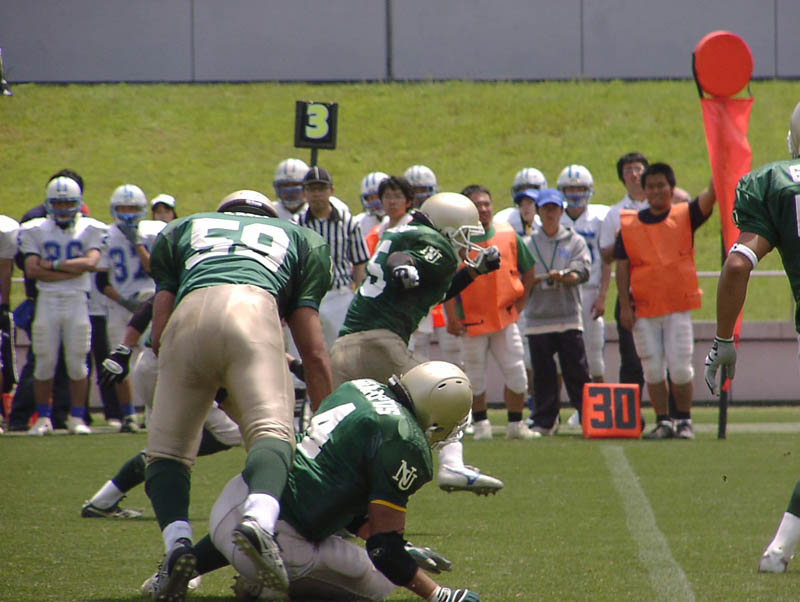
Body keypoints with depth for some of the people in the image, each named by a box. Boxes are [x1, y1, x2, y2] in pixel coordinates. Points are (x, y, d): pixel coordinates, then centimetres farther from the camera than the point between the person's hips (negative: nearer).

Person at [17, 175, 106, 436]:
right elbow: (32, 270, -9)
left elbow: (91, 262, -14)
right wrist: (72, 270, -13)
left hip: (77, 300, 0)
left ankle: (77, 418, 11)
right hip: (47, 301, 0)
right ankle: (43, 419, 10)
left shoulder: (90, 229, 4)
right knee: (44, 363, 1)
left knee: (77, 363, 1)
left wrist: (54, 265, -13)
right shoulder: (35, 230, 4)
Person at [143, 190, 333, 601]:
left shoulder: (183, 231, 38)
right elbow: (314, 353, 29)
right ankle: (259, 519, -46)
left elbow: (159, 338, 26)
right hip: (254, 311, -1)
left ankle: (177, 540, -15)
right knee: (271, 430, -15)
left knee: (168, 447, 11)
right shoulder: (298, 239, 37)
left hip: (191, 312, 1)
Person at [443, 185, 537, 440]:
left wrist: (519, 302, 8)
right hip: (472, 320, -2)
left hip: (505, 317, 3)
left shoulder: (508, 235, 3)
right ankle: (480, 423, 20)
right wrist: (452, 317, -11)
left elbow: (528, 271, 15)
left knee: (516, 372, 0)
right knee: (475, 375, 6)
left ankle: (515, 424, 12)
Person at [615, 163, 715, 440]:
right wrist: (625, 305, -1)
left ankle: (684, 421, 13)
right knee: (652, 369, 4)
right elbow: (622, 267, 5)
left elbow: (710, 195, -13)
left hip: (678, 306, -1)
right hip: (643, 309, 1)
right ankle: (663, 422, 13)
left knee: (680, 369, -3)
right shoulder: (628, 223, 4)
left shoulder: (684, 217, 1)